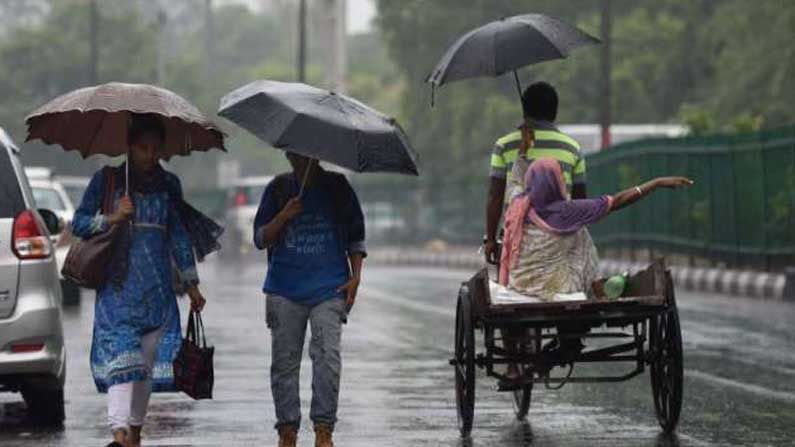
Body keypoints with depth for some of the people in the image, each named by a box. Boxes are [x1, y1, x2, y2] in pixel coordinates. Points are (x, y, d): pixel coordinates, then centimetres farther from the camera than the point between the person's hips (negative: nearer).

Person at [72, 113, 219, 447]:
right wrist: (112, 218, -14)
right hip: (118, 285, -4)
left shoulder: (169, 184, 13)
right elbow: (78, 223, 3)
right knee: (122, 354, -17)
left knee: (149, 358, 4)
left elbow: (179, 236, 18)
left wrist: (191, 284, 15)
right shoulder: (106, 179, 4)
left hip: (157, 288, 4)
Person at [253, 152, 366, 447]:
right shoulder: (278, 189, 7)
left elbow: (355, 237, 12)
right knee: (284, 361, 2)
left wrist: (355, 276, 0)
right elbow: (261, 239, 5)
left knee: (327, 356, -14)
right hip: (284, 290, 1)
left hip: (328, 289, -1)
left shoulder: (337, 187, 7)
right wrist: (284, 217, -12)